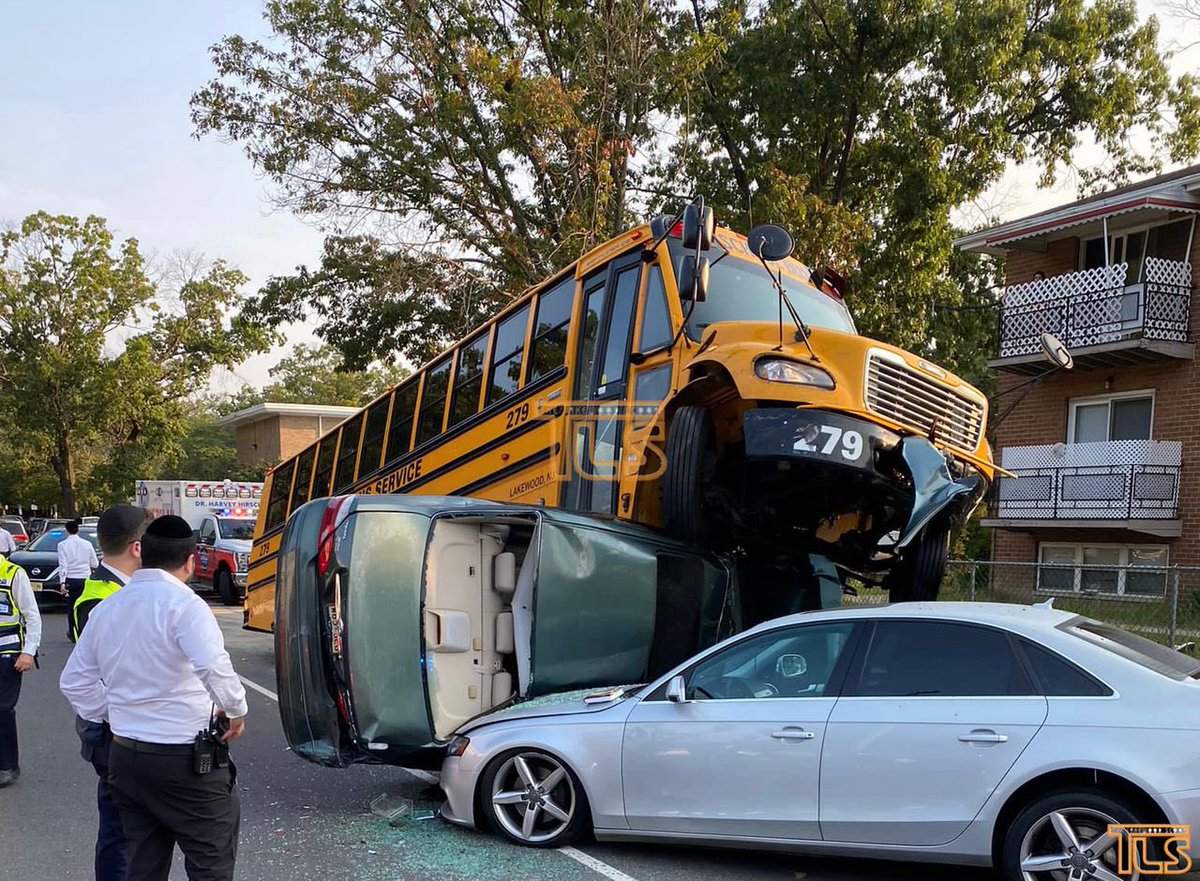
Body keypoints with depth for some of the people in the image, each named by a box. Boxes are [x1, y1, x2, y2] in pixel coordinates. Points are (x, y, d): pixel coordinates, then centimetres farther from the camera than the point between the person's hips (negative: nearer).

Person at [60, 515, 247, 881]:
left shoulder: (107, 608, 8)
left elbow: (74, 681, 15)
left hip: (124, 755, 7)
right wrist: (237, 709, -13)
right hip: (183, 760, -7)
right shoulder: (183, 604, -15)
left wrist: (113, 717, 17)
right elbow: (215, 667, -29)